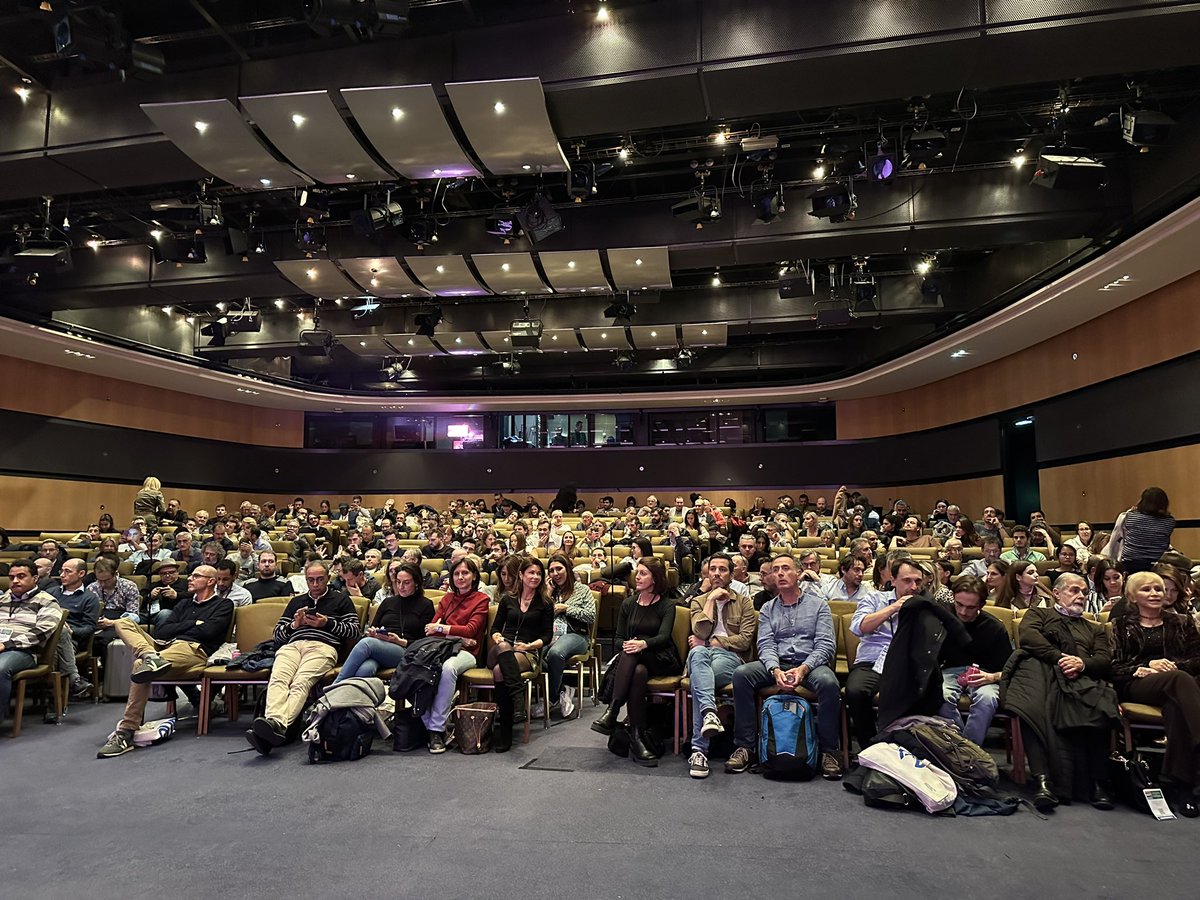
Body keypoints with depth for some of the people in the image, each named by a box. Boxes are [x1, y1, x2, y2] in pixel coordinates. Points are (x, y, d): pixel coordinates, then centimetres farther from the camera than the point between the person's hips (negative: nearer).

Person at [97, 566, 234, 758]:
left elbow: (208, 631, -4)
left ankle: (126, 732, -28)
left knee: (140, 664, -31)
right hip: (163, 645, 7)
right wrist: (193, 624, 7)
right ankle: (151, 656, -35)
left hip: (192, 649, -7)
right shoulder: (184, 604, 33)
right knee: (123, 623, -5)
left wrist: (179, 628, 9)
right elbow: (161, 632, 18)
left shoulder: (223, 605, 15)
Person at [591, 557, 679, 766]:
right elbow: (619, 639, 10)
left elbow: (663, 637, -15)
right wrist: (626, 645, -15)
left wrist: (643, 644, -36)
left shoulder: (667, 606, 3)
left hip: (661, 661, -3)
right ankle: (637, 737, -40)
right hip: (636, 661, 3)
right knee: (639, 672, -36)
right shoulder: (628, 603, 15)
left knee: (632, 654, -36)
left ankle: (612, 712, -42)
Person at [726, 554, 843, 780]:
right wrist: (776, 671, -19)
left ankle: (828, 750, -18)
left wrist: (803, 669, -20)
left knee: (829, 683, -36)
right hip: (777, 664, 3)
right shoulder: (768, 610, 16)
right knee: (741, 674, -25)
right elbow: (766, 645, 3)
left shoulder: (818, 604, 9)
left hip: (811, 664, -2)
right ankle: (744, 746, -18)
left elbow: (825, 645, -2)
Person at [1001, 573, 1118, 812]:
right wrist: (1059, 657, -8)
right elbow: (1029, 636, 7)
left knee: (1099, 709, -35)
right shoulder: (1038, 614, 31)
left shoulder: (1095, 629, 38)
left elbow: (1105, 660, 18)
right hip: (1041, 669, -2)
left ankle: (1097, 782, -31)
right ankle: (1042, 779, -45)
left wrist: (1083, 663, -6)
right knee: (1034, 706, -38)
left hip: (1082, 677, 2)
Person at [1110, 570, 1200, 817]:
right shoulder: (1123, 625, 21)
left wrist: (1173, 665, -7)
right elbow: (1115, 667, 8)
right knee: (1180, 680, -39)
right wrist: (1146, 666, -9)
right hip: (1136, 685, -2)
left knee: (1177, 705, -41)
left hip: (1176, 682, 2)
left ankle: (1178, 782, -41)